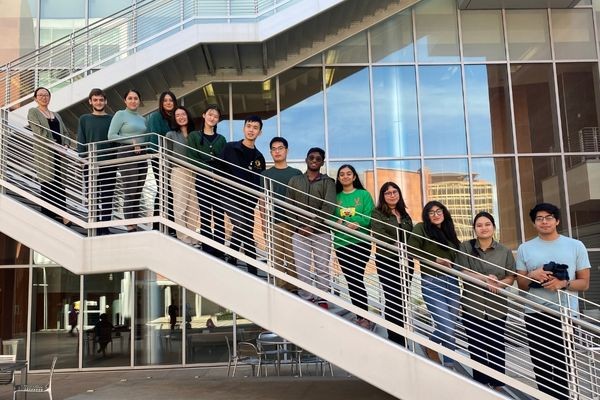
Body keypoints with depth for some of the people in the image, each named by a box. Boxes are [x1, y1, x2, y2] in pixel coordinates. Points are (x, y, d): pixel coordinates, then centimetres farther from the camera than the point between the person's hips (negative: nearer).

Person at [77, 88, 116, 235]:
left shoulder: (112, 119, 8)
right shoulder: (84, 119, 8)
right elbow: (81, 142, 5)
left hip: (109, 164, 0)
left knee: (107, 197, 3)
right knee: (93, 197, 3)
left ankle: (105, 227, 11)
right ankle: (95, 227, 10)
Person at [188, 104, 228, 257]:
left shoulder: (221, 139, 15)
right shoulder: (194, 136, 7)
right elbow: (193, 158, -4)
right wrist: (210, 171, -14)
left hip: (219, 181, 3)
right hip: (203, 180, -2)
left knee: (220, 216, 0)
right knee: (205, 216, -2)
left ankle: (220, 250, 4)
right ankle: (207, 251, 0)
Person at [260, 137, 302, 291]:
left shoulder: (296, 173, 9)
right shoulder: (266, 174, 9)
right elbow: (262, 200, 8)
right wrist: (263, 222, -1)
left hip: (293, 221, 0)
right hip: (274, 222, 0)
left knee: (292, 256, 0)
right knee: (277, 257, 0)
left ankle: (294, 287, 8)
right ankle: (280, 288, 5)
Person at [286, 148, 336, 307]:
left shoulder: (328, 182, 4)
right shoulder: (295, 180, 12)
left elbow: (329, 208, -8)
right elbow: (288, 207, 7)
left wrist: (312, 226, -15)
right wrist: (297, 227, -6)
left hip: (321, 232, -2)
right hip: (299, 232, 2)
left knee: (322, 268, 2)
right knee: (301, 267, -2)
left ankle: (322, 299, 11)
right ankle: (307, 298, 8)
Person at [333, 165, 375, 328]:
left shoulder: (364, 194, 3)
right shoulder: (336, 197, 11)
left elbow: (369, 217, -5)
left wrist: (356, 223, -20)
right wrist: (338, 222, -14)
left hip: (360, 242, -3)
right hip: (341, 243, 4)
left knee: (357, 279, -11)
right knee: (351, 280, 6)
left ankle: (364, 317, -4)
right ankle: (362, 316, 16)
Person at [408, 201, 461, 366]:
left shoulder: (448, 231, 19)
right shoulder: (421, 228, -1)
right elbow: (411, 251, -12)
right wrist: (435, 260, -13)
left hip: (452, 283, 6)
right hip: (432, 283, -6)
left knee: (451, 327, 7)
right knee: (446, 328, -11)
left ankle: (449, 364, 22)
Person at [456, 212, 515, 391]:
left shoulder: (504, 251, 4)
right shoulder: (465, 247, 0)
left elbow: (511, 277, 3)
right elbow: (463, 272, -7)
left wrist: (498, 284, -17)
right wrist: (486, 278, -16)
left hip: (496, 307, 1)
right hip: (472, 306, 0)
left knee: (497, 346, 4)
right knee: (476, 347, 6)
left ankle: (498, 384, 19)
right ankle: (480, 383, 19)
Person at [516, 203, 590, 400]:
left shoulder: (576, 246, 5)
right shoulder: (524, 249, 8)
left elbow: (584, 283, 5)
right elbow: (521, 284, 10)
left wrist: (563, 283, -14)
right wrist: (533, 276, -11)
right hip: (535, 314, 2)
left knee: (563, 365, -3)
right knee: (541, 365, 8)